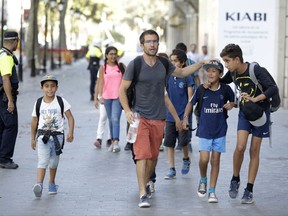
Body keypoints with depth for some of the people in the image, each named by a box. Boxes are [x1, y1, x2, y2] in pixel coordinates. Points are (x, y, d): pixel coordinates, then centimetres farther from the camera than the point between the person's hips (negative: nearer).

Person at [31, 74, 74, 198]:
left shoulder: (61, 102, -2)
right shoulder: (38, 103, 2)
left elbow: (70, 118, -1)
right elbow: (34, 121, 10)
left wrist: (70, 132, -13)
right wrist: (33, 138, 11)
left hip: (57, 135, 1)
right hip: (42, 136, 0)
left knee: (54, 162, 12)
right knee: (42, 161, -14)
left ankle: (52, 183, 31)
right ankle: (39, 184, -27)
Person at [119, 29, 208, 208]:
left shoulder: (164, 64, 5)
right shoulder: (135, 65, -7)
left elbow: (182, 73, 24)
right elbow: (122, 89, -3)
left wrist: (202, 63, 18)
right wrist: (127, 110, -17)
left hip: (159, 118, 4)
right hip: (140, 116, -4)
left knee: (153, 156, 9)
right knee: (142, 154, -15)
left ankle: (146, 183, 30)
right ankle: (143, 194, -17)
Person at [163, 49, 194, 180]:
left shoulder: (187, 77, -6)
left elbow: (190, 98, -5)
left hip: (183, 115, -3)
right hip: (170, 115, 3)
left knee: (183, 141, -2)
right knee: (169, 142, 3)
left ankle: (186, 159, 29)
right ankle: (172, 170, 9)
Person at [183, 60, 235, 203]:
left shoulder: (225, 89, -4)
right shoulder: (201, 90, -4)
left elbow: (233, 101, 12)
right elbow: (191, 103, 10)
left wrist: (231, 105, -10)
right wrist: (185, 118, -1)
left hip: (220, 130, 1)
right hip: (204, 130, 0)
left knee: (215, 161, 3)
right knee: (204, 159, -11)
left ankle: (212, 191, 12)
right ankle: (203, 180, 20)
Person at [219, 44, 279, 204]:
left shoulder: (257, 71, -21)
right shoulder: (233, 74, -4)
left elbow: (273, 89, -26)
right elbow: (222, 82, 15)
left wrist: (255, 99, -36)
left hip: (260, 112, -3)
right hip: (244, 112, 3)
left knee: (254, 150, 1)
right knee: (240, 147, -13)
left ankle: (249, 190, 7)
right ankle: (235, 180, 10)